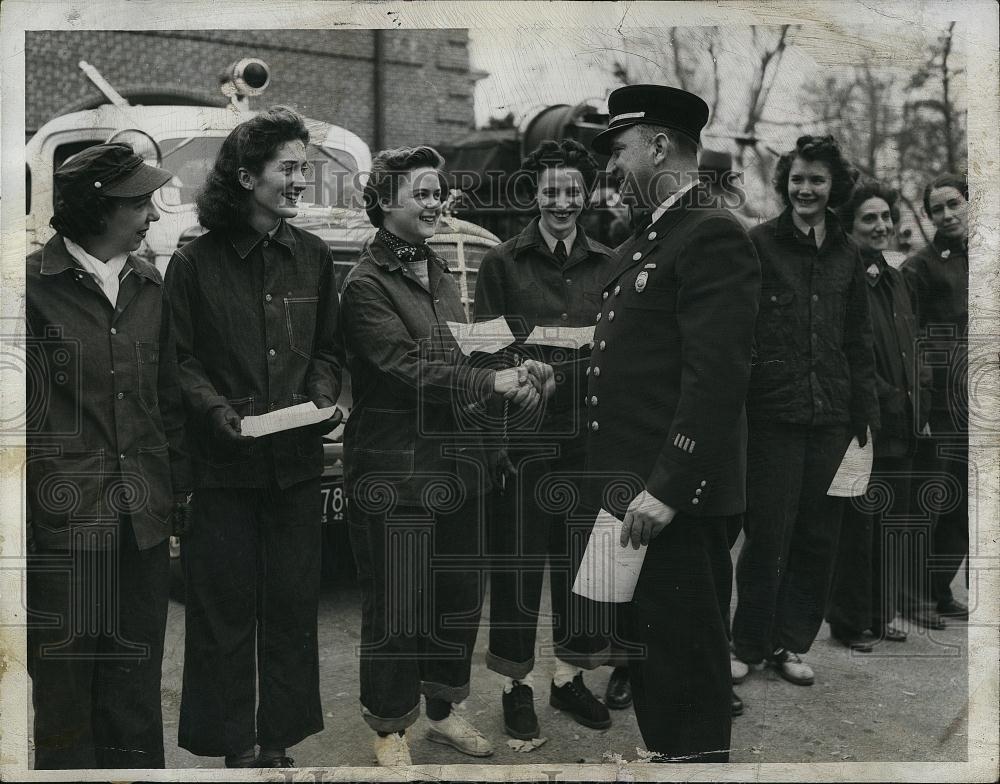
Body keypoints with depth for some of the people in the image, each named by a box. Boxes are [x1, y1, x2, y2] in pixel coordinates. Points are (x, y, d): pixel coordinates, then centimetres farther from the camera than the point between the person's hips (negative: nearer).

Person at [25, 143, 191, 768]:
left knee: (136, 689, 13)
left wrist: (177, 494, 13)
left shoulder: (148, 284, 10)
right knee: (66, 686, 6)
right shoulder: (35, 283, -7)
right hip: (63, 525, -5)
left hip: (142, 522, 5)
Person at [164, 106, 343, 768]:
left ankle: (278, 739, 22)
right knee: (225, 603, 3)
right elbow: (181, 360, -2)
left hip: (297, 461, 3)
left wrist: (324, 398, -4)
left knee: (292, 601, 8)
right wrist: (219, 411, -17)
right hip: (224, 461, -3)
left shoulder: (312, 257, 9)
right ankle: (236, 743, 17)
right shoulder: (196, 262, -2)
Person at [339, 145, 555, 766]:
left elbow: (464, 356, 14)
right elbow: (406, 367, -20)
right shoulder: (367, 284, -9)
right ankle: (391, 730, 19)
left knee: (460, 593, 14)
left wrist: (519, 370, -6)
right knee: (397, 605, 1)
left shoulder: (443, 274, 15)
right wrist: (492, 382, -28)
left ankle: (445, 710, 33)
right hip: (395, 463, -7)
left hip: (458, 453, 7)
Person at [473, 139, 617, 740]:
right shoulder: (503, 263, 3)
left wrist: (596, 345, -10)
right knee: (518, 560, 2)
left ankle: (571, 677, 24)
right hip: (523, 434, -2)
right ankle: (518, 685, 15)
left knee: (582, 556, 8)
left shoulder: (608, 263, 10)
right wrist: (527, 343, -17)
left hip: (588, 432, 3)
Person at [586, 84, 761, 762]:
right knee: (648, 672, 18)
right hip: (633, 495, 10)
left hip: (674, 504, -10)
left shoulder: (713, 235, -12)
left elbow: (717, 376, -21)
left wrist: (665, 491, -24)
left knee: (685, 675, 0)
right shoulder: (650, 239, 19)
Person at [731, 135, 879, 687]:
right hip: (772, 415, -4)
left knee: (818, 538, 8)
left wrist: (866, 416, 13)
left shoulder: (846, 256, 13)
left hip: (831, 418, 5)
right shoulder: (757, 244, -1)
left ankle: (792, 644, 22)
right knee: (767, 536, -1)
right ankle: (749, 646, 15)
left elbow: (859, 344, 18)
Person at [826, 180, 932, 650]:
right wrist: (888, 400, -14)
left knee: (895, 528, 13)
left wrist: (918, 398, 8)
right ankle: (850, 623, 13)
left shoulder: (895, 281, 17)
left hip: (900, 431, 8)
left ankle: (880, 616, 26)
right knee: (858, 528, -1)